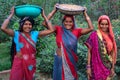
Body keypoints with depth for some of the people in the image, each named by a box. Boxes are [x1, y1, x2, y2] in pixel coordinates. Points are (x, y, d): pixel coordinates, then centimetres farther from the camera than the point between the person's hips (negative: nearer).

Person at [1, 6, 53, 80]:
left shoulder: (35, 34, -1)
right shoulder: (17, 34, -8)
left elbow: (51, 30, -5)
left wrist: (44, 16, -4)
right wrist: (11, 15, -16)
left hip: (31, 63, 3)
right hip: (19, 63, -3)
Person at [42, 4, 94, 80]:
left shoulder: (76, 31, -3)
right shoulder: (59, 30, -5)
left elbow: (91, 28, -11)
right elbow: (45, 23, -14)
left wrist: (85, 14, -7)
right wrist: (54, 11, -13)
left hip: (71, 60, 1)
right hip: (60, 59, -1)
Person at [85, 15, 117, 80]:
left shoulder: (110, 36, 3)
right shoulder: (94, 35, -8)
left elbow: (113, 52, 8)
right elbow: (89, 51, -6)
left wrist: (113, 67, 6)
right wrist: (88, 66, -9)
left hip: (107, 67, 4)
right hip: (96, 66, -3)